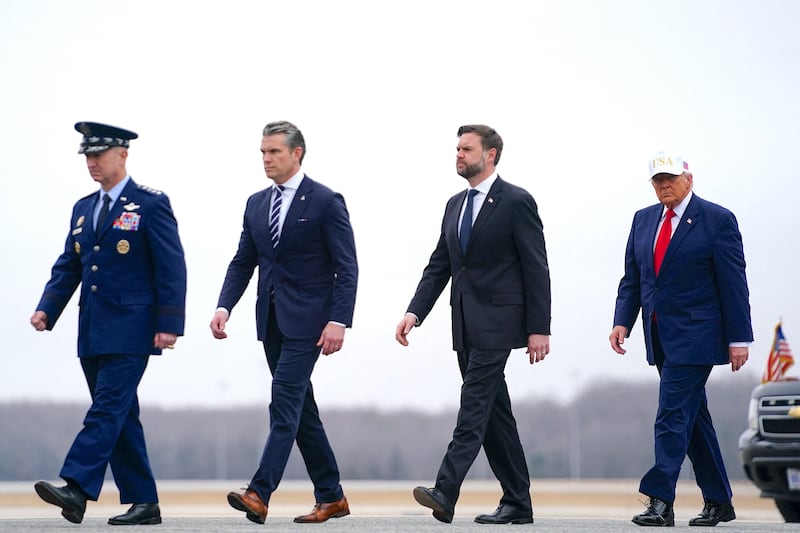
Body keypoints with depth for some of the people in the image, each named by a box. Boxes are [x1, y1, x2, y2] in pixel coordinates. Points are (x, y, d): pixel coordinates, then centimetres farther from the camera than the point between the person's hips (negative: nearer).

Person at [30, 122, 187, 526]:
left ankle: (76, 489, -23)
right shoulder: (83, 209, 17)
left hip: (130, 330, -7)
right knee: (120, 417, 8)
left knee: (108, 408, -15)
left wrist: (169, 324, -14)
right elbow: (68, 267, 16)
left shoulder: (151, 204, -4)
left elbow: (172, 268, -8)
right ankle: (143, 503, 12)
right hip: (93, 332, 8)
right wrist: (47, 308, 0)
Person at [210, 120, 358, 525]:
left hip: (306, 321, -7)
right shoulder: (256, 204, 12)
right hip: (272, 320, 7)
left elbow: (347, 268, -9)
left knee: (285, 404, -15)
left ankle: (259, 493, -21)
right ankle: (331, 497, 17)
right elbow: (243, 262, 14)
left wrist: (338, 321, -18)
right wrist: (224, 306, -2)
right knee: (300, 409, 10)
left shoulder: (326, 202, -7)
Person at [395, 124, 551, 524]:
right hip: (465, 325, 8)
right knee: (493, 413, 9)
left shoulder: (516, 202, -6)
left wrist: (539, 329, -12)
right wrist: (414, 313, 2)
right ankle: (517, 503, 14)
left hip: (497, 321, -8)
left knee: (474, 405, -16)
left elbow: (536, 268, -8)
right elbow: (438, 266, 15)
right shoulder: (455, 205, 16)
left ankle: (445, 493, -25)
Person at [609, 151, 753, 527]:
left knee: (673, 414, -14)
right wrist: (623, 321, 0)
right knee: (692, 418, 11)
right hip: (660, 337, 7)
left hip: (695, 336, -7)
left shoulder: (718, 220, -6)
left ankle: (660, 502, -16)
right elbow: (631, 279, 14)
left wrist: (738, 338, -11)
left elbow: (733, 284, -8)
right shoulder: (643, 220, 12)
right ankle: (718, 502, 19)